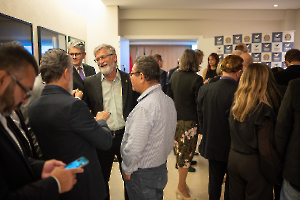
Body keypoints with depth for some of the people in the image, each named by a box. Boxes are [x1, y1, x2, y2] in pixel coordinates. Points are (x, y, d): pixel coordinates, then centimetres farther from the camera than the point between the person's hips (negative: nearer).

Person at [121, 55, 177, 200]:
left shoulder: (144, 107, -28)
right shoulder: (168, 101, 1)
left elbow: (134, 147, -28)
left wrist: (127, 169, -11)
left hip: (143, 176, -8)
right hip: (162, 169, 8)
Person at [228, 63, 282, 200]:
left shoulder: (235, 104, -2)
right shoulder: (263, 109, -20)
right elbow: (265, 148, -17)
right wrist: (273, 175, -7)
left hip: (233, 159, 5)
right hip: (253, 163, -5)